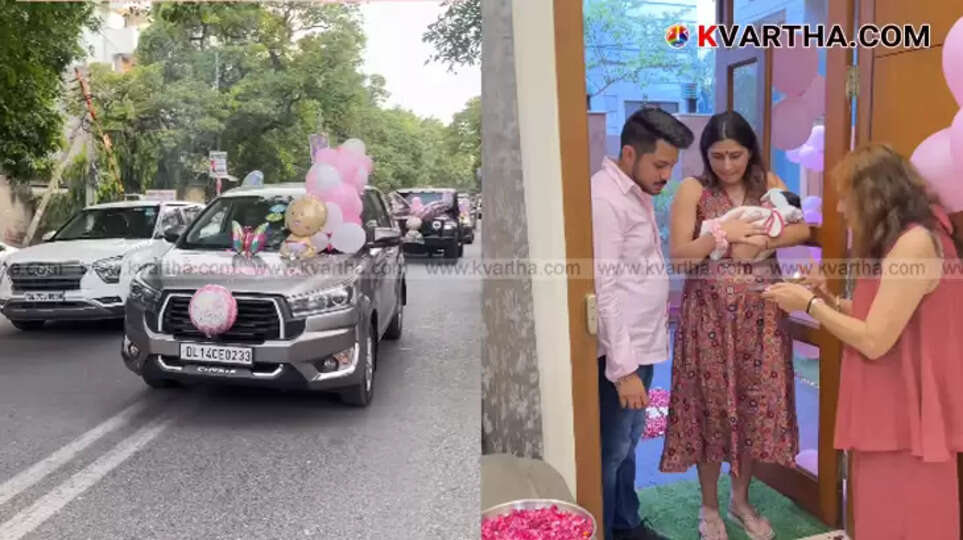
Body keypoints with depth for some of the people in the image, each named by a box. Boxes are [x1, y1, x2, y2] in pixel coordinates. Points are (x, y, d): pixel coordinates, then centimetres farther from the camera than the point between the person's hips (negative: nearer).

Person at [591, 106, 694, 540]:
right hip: (619, 353, -10)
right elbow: (604, 291, -23)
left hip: (641, 344, 10)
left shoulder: (637, 192, 11)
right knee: (610, 451, 3)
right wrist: (622, 368, -24)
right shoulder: (605, 198, -19)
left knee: (627, 443, 21)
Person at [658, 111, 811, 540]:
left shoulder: (767, 183, 6)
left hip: (760, 311, 3)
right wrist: (725, 234, -20)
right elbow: (678, 254, -10)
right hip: (710, 311, -3)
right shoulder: (693, 190, -4)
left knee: (757, 402, 9)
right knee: (712, 404, 4)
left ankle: (741, 501, 29)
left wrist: (760, 241, -16)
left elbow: (802, 230, -2)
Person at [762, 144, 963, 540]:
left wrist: (810, 305, -11)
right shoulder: (899, 242, 15)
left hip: (905, 418, -10)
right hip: (888, 413, 10)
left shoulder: (916, 242, -19)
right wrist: (830, 300, 5)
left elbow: (875, 341, -21)